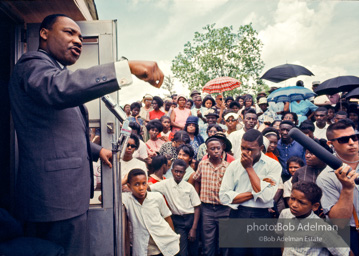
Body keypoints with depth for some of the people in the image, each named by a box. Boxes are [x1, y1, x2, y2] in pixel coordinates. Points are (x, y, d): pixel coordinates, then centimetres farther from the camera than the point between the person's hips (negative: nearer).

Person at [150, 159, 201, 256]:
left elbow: (197, 207, -1)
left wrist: (194, 228, -4)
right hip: (177, 220, -1)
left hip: (191, 218, 1)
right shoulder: (166, 184, -5)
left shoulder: (189, 187, -5)